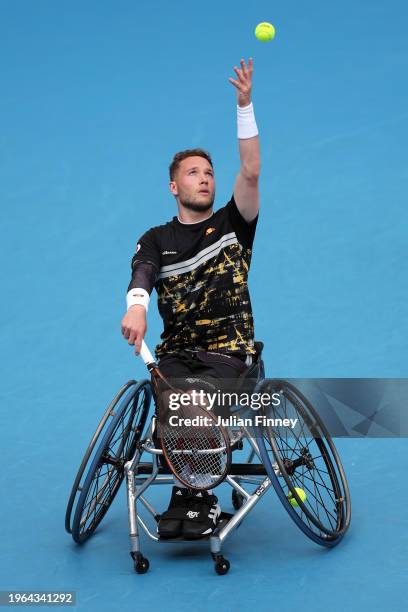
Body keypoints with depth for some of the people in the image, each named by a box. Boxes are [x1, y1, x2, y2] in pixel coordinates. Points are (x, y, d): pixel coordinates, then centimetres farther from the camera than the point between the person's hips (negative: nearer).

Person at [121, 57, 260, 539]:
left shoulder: (232, 225, 10)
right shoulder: (157, 240, 11)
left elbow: (251, 172, -5)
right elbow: (142, 274, -9)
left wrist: (244, 105, -14)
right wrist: (136, 307, -33)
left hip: (229, 350, -1)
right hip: (177, 351, 1)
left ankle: (189, 497, -15)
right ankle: (198, 500, -18)